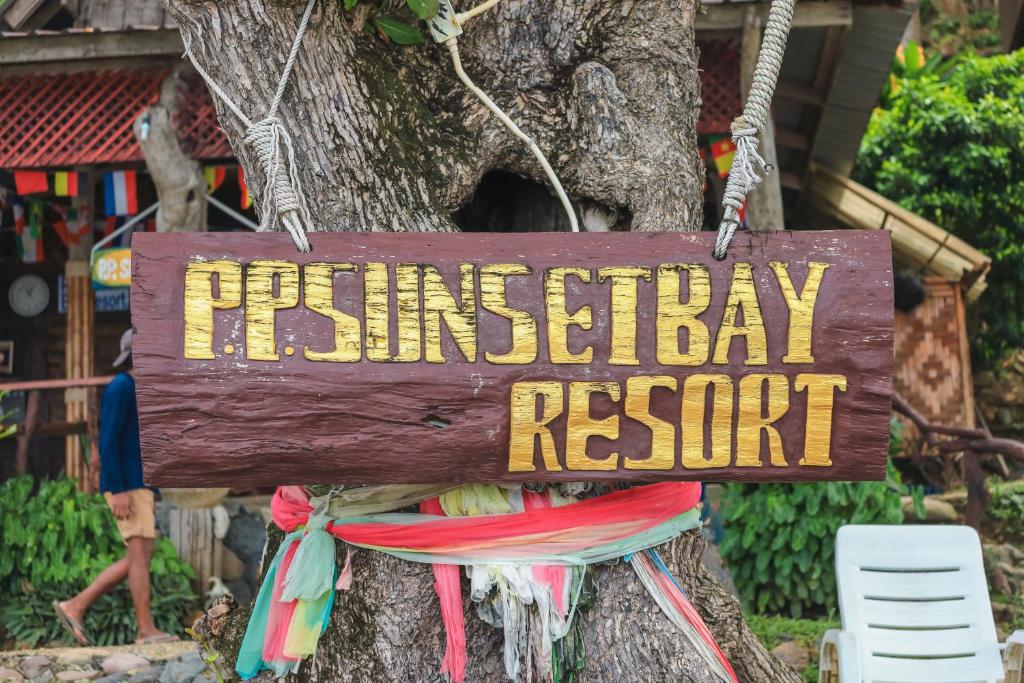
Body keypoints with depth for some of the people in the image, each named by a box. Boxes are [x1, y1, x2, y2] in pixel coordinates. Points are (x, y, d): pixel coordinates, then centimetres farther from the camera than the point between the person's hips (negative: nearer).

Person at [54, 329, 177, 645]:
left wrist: (148, 497, 23)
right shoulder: (119, 387, -10)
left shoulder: (136, 392, 21)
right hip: (125, 486, -10)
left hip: (138, 487, 10)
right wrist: (118, 491, -23)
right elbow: (108, 442, -17)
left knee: (137, 559, 7)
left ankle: (76, 606, 10)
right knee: (139, 554, -8)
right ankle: (147, 630, -5)